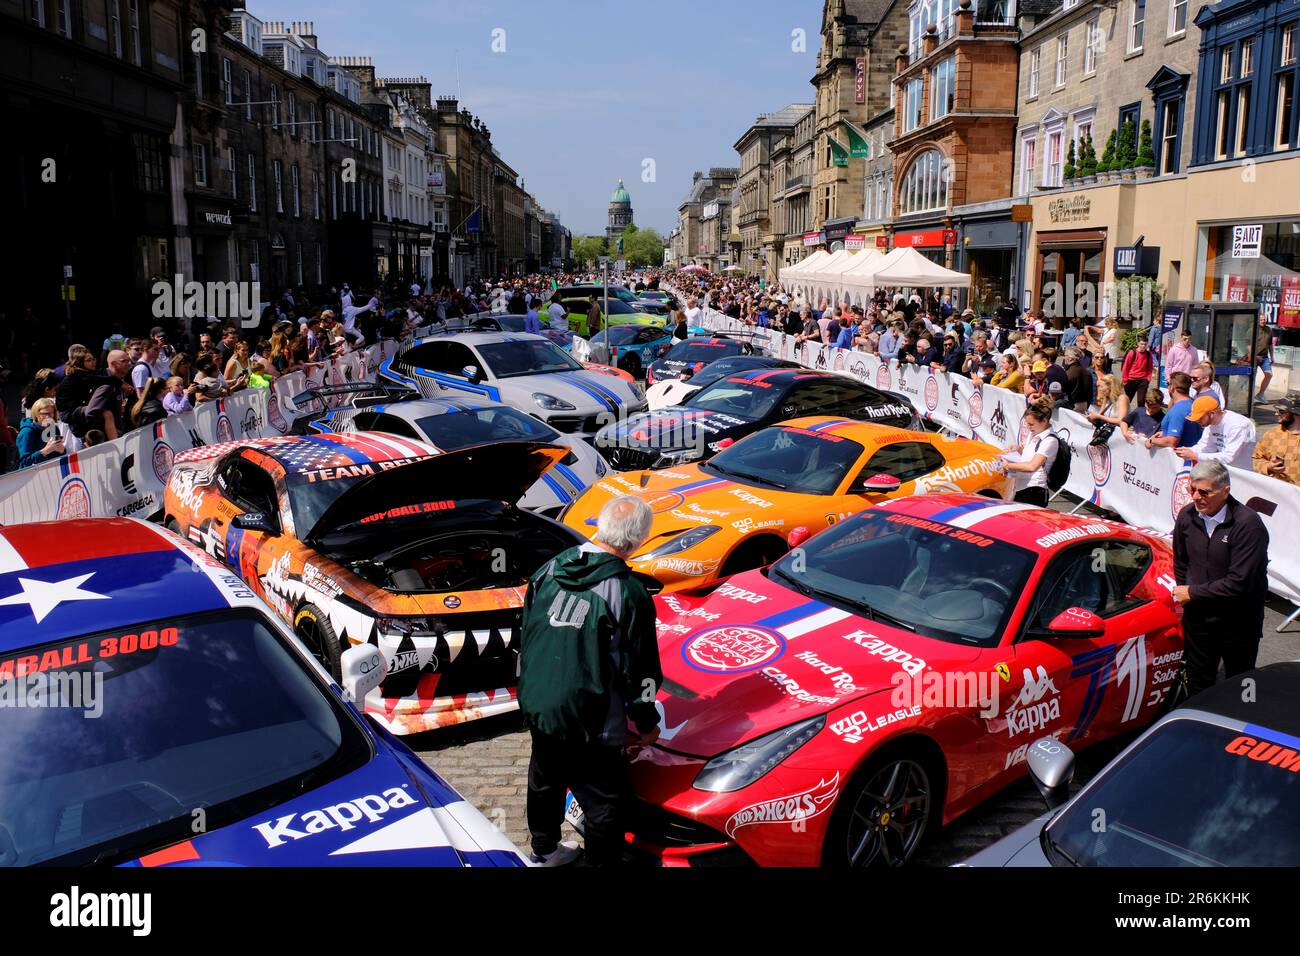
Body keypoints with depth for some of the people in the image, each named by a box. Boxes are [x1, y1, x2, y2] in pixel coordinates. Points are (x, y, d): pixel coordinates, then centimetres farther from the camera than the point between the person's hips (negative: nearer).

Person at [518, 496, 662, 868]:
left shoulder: (550, 569, 0)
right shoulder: (627, 592, -18)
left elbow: (526, 632, 11)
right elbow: (638, 668, -12)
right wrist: (646, 721, 4)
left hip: (536, 705, 7)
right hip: (588, 722, -7)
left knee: (545, 781, 28)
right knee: (604, 803, 9)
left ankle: (544, 850, 49)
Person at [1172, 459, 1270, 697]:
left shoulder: (1248, 525, -22)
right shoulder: (1187, 516, -5)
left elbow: (1240, 583, -25)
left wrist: (1193, 593, -17)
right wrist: (1182, 593, 5)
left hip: (1238, 624, -4)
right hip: (1197, 618, 5)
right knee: (1197, 685, 19)